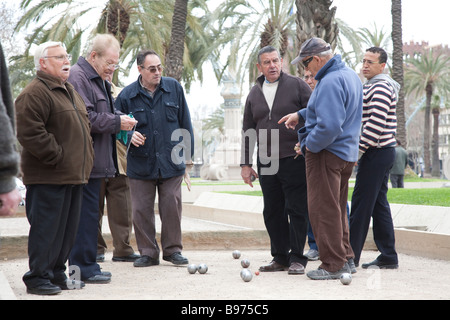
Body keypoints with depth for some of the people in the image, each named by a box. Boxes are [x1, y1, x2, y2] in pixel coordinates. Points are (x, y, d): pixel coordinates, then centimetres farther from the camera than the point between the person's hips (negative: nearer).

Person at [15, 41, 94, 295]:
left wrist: (86, 159, 18)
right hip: (48, 178, -9)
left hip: (74, 175, 9)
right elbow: (30, 133, -20)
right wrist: (58, 157, -19)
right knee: (46, 228, -5)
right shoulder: (35, 93, -12)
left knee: (68, 229, 13)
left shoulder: (70, 92, 20)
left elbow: (84, 127, 30)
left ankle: (57, 273, 23)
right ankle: (38, 278, 4)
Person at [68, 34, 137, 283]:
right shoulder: (78, 77, -12)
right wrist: (116, 122, -14)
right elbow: (84, 118, -21)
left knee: (88, 213, 13)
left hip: (95, 161, 11)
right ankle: (84, 267, -3)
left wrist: (119, 120, 11)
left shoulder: (98, 80, 22)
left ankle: (86, 266, 18)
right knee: (86, 213, -8)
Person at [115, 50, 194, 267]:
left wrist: (187, 152, 9)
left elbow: (185, 122, 10)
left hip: (171, 163, 0)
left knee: (171, 206, 2)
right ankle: (148, 252, 15)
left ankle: (173, 250, 16)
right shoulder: (126, 96, -2)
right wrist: (129, 135, -14)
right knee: (141, 210, 3)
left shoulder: (174, 88, 3)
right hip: (140, 165, 0)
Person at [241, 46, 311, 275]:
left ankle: (297, 258, 3)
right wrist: (245, 163, 13)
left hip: (294, 159, -5)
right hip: (266, 162, 5)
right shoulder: (254, 94, 15)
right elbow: (247, 130, 18)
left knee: (296, 209, -4)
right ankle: (280, 257, 16)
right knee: (272, 212, 7)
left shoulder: (297, 85, 1)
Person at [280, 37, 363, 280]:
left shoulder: (330, 82, -22)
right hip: (347, 152, 10)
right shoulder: (350, 75, 12)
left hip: (326, 152, -10)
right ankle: (345, 258, 24)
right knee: (338, 208, 18)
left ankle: (333, 265, 0)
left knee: (323, 210, -3)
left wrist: (309, 146, -15)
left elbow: (329, 126, -29)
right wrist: (300, 115, 18)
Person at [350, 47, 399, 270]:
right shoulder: (374, 86, 19)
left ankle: (350, 258, -5)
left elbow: (375, 124, -23)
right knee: (379, 204, 11)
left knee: (361, 206, -8)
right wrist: (360, 149, 18)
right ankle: (388, 257, 13)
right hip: (383, 152, 11)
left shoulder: (380, 87, -14)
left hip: (375, 153, -11)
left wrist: (359, 149, -20)